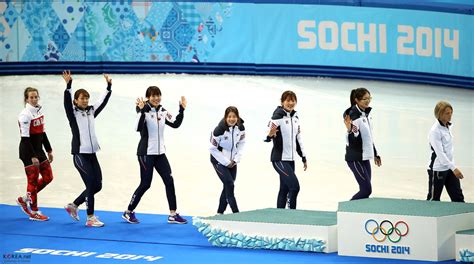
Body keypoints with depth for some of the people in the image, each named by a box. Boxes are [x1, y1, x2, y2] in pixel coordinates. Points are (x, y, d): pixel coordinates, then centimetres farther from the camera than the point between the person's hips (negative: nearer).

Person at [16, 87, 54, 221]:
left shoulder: (39, 111, 8)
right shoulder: (25, 115, -17)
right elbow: (25, 138, -19)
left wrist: (49, 150, 16)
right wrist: (33, 156, -22)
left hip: (38, 149, 8)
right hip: (28, 151, -8)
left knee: (48, 177, 10)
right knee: (33, 180, -2)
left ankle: (25, 199, 23)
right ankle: (34, 212, 9)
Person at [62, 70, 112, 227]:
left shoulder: (91, 112, 12)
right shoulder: (73, 113, -4)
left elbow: (104, 101, 10)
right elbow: (67, 101, -21)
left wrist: (109, 86, 0)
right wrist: (68, 85, -33)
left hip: (92, 154, 7)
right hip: (79, 154, -7)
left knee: (97, 185, 6)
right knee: (91, 184, -10)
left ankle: (74, 205, 23)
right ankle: (90, 218, -2)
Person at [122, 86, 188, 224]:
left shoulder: (162, 112, 7)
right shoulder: (144, 111, -13)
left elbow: (175, 124, 10)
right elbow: (139, 127, -28)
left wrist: (182, 110, -1)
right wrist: (142, 110, -39)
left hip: (159, 153, 7)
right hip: (146, 153, -7)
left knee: (169, 181, 0)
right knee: (145, 184, -3)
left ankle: (173, 215, 5)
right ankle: (128, 212, 13)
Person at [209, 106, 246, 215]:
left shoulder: (240, 127, -10)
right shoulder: (220, 129, -26)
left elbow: (241, 143, 4)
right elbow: (212, 148, -18)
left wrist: (236, 159, -6)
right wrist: (226, 162, -16)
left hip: (232, 161, 6)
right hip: (219, 160, -6)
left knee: (228, 187, 8)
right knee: (229, 185, -14)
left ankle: (220, 213, 20)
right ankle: (236, 213, -12)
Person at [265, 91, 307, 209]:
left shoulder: (295, 117, 12)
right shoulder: (278, 116, -12)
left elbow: (298, 138, 21)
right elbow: (266, 137, -17)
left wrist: (303, 157, 22)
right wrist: (270, 135, -40)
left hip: (290, 159, 8)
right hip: (279, 159, -8)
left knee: (285, 189, 9)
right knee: (295, 186, -16)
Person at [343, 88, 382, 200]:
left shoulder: (366, 114, 9)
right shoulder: (353, 115, -17)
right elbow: (352, 141, -21)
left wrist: (375, 154, 26)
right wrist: (350, 130, -39)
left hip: (365, 158, 9)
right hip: (355, 159, -9)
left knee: (365, 190, 8)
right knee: (366, 190, -10)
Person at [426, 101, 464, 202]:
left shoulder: (447, 127, 5)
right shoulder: (435, 131, -19)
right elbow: (439, 153, -24)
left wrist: (453, 167, 18)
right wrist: (453, 168, -29)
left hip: (449, 167, 8)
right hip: (437, 169, -8)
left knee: (458, 198, 5)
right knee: (433, 200, 3)